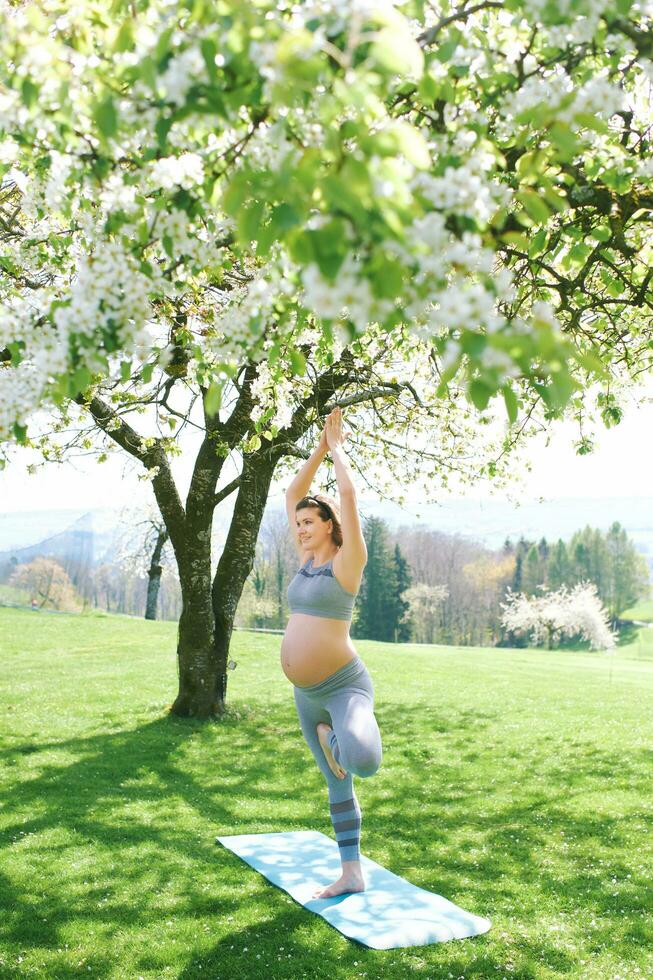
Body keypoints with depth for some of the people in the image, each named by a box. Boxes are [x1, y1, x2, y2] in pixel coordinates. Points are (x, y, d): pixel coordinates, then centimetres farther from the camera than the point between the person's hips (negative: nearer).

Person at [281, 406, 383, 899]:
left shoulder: (346, 561, -10)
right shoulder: (307, 558, 9)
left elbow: (349, 495, -17)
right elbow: (292, 494, 13)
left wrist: (337, 447, -4)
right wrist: (319, 448, 10)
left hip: (345, 685, -7)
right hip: (306, 693, 7)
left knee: (362, 763, -32)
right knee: (336, 783, 14)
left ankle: (336, 738, 3)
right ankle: (352, 873, 23)